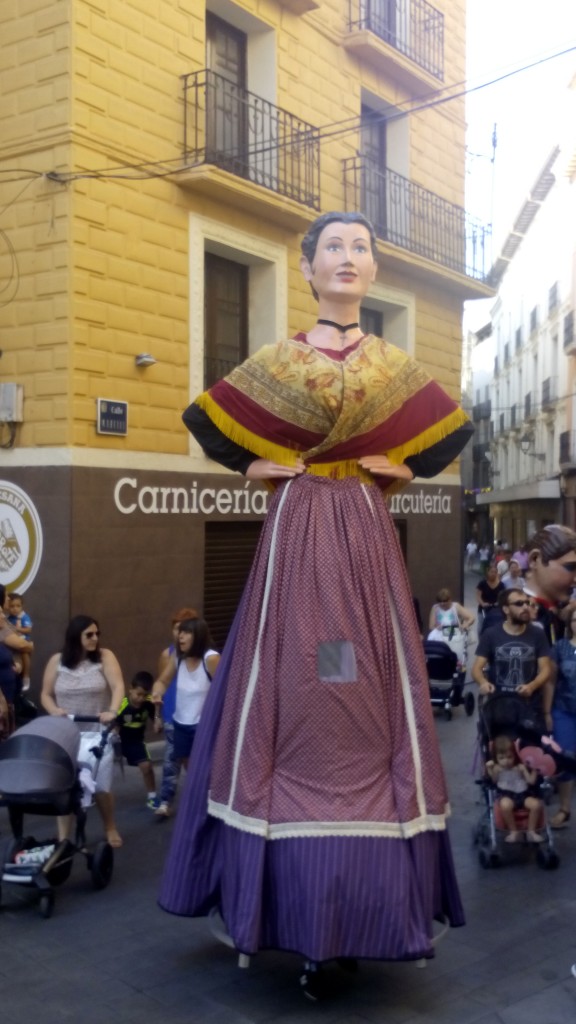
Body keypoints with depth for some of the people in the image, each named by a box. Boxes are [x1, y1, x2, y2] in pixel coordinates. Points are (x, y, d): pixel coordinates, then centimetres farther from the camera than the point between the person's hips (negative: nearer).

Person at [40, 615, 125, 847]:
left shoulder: (104, 657, -4)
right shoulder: (57, 661, 1)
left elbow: (118, 686, -16)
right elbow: (46, 694, 5)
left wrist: (113, 711, -33)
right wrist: (54, 711, -16)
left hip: (98, 734, -1)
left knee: (100, 786, 1)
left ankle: (110, 829, 25)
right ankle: (62, 839, 13)